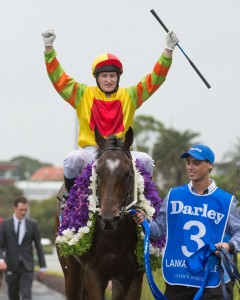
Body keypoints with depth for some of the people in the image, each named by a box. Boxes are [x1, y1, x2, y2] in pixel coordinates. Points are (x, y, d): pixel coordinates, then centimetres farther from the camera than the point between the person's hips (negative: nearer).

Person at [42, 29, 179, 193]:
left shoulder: (129, 96, 14)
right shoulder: (83, 95, 11)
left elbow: (154, 81, 8)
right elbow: (59, 79, 4)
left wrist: (168, 51, -2)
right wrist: (49, 49, -6)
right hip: (91, 151, -1)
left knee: (145, 161, -26)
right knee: (72, 160, -32)